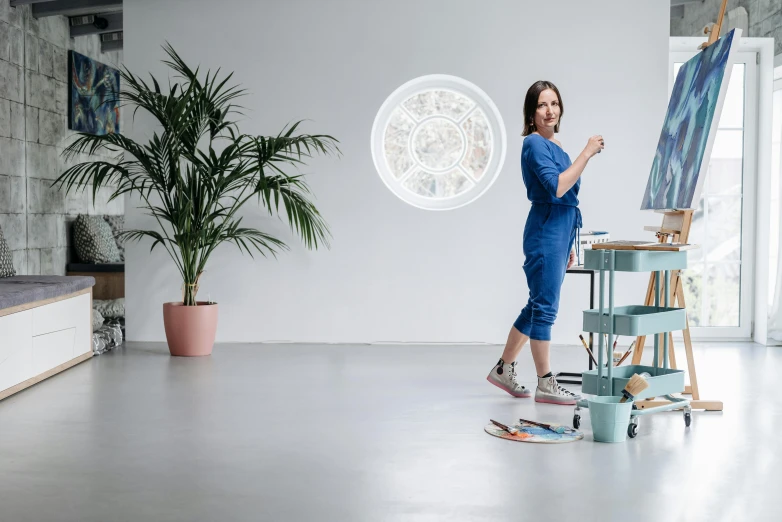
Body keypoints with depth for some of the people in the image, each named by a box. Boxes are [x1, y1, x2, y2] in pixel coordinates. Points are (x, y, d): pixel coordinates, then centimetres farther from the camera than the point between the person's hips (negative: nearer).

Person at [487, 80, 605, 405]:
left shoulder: (554, 145, 17)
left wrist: (567, 246, 22)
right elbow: (556, 187, -24)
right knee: (544, 308, -3)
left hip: (559, 233, 10)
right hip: (545, 234, -10)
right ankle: (546, 385, 5)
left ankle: (504, 370, 23)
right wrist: (587, 153, -20)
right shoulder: (535, 143, -11)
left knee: (537, 306, 14)